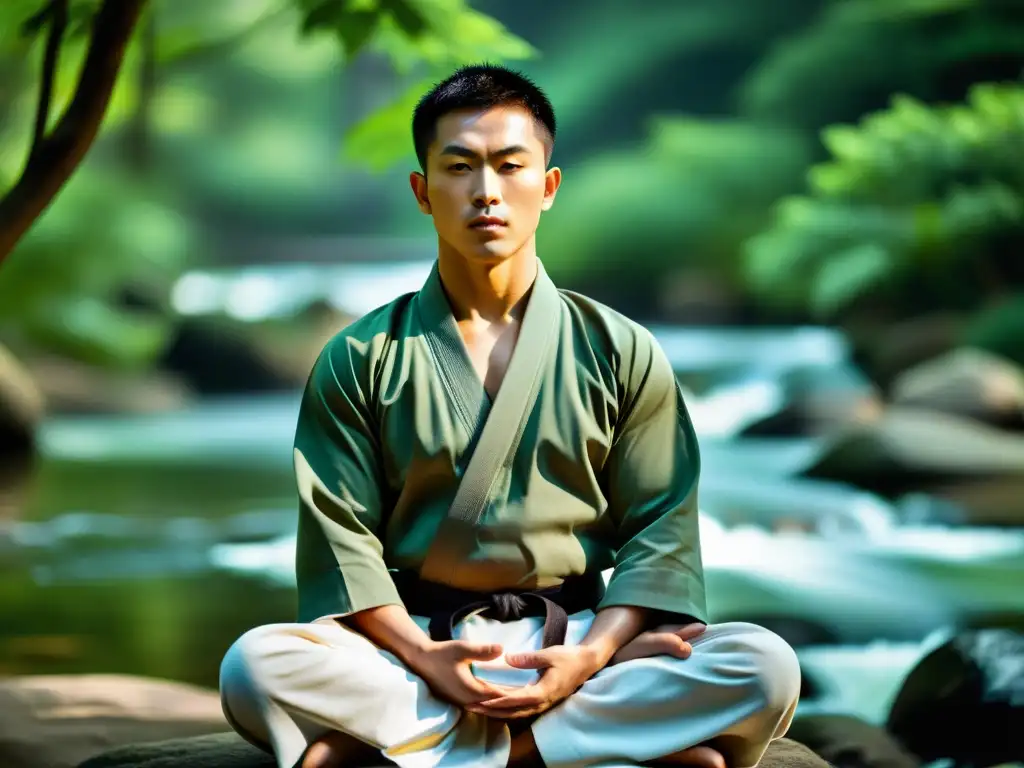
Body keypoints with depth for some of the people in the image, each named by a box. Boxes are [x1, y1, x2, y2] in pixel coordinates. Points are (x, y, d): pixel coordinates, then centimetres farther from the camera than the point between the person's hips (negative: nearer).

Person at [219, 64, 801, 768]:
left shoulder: (622, 353, 10)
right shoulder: (361, 359, 8)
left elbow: (659, 527, 4)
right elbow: (341, 533, 0)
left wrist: (590, 654, -14)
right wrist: (422, 657, -17)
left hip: (572, 637, 1)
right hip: (415, 639, 0)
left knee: (766, 669, -27)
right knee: (255, 668, -32)